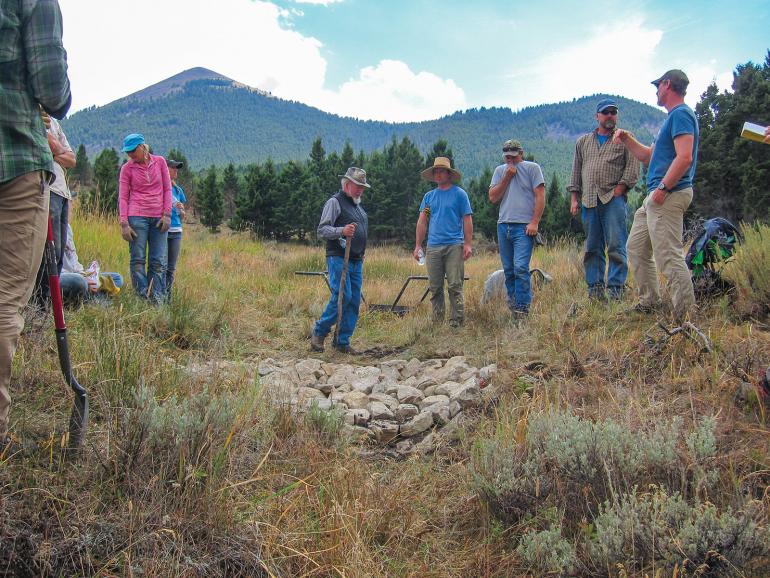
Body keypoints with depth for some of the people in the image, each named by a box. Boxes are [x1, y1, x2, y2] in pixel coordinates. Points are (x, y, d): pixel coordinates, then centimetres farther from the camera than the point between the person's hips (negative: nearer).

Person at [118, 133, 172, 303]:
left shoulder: (160, 162, 6)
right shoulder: (127, 168, 3)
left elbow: (167, 189, 8)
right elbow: (123, 197, 1)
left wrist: (167, 214, -1)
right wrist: (124, 223, -8)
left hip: (158, 218, 2)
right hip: (137, 217, -1)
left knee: (158, 262, 1)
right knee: (138, 260, -2)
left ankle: (157, 299, 5)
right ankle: (142, 298, 0)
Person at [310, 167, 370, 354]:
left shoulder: (357, 205, 22)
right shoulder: (335, 202, -4)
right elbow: (322, 230, -13)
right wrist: (341, 231, -29)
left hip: (356, 261, 8)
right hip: (338, 259, -8)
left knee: (354, 301, 3)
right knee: (343, 296, -18)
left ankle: (343, 342, 9)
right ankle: (319, 333, -3)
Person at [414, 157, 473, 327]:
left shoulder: (459, 194, 4)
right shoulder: (429, 196, 15)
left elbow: (467, 220, 0)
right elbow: (422, 222, 14)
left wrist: (468, 244, -8)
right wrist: (418, 246, 7)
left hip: (454, 246, -4)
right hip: (433, 247, 4)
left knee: (454, 286, -6)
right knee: (435, 288, 6)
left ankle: (457, 321, 0)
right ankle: (437, 322, 13)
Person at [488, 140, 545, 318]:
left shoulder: (532, 168, 4)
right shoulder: (499, 171, 18)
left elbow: (540, 196, -2)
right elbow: (493, 198, 7)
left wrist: (534, 222, -11)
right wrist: (506, 178, -1)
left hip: (524, 226, -5)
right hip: (503, 225, 5)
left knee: (520, 268, -13)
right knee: (508, 269, 7)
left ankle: (522, 308, -10)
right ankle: (512, 301, 17)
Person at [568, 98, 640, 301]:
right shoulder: (583, 142, 20)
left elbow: (632, 167, 2)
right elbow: (576, 172, 18)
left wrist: (620, 189, -9)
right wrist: (574, 198, 10)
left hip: (613, 199, -3)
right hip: (589, 200, 4)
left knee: (616, 245, -8)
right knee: (592, 247, 4)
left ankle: (615, 288, -6)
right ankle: (595, 288, 9)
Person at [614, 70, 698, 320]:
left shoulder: (681, 114, -10)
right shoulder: (672, 117, 22)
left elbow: (684, 157, -22)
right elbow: (648, 156, 29)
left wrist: (663, 188, -24)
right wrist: (627, 139, 18)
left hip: (669, 196, -11)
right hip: (655, 197, 11)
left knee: (669, 256, -13)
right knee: (636, 247, 17)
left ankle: (686, 316, -12)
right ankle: (648, 304, 24)